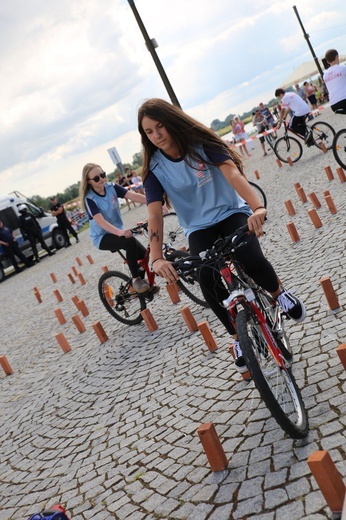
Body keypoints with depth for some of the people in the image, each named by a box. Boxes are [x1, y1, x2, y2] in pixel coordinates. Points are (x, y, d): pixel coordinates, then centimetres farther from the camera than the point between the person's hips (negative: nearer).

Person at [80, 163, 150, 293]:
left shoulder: (112, 187, -5)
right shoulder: (89, 199, -17)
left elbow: (134, 196, -19)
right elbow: (100, 221, -32)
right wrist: (120, 232, -49)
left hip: (118, 231, 5)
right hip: (102, 237, -5)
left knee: (144, 254, -13)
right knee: (130, 241, -33)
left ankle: (147, 282, 13)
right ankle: (136, 279, -19)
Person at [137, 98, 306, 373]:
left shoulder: (200, 143, -12)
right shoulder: (154, 167, -7)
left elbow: (233, 173, -27)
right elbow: (155, 213, -17)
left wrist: (257, 207, -47)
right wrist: (157, 258, -33)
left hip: (231, 212, -2)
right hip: (199, 227, 2)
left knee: (252, 262, -30)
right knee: (208, 280, -24)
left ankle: (280, 292, 6)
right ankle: (239, 337, 0)